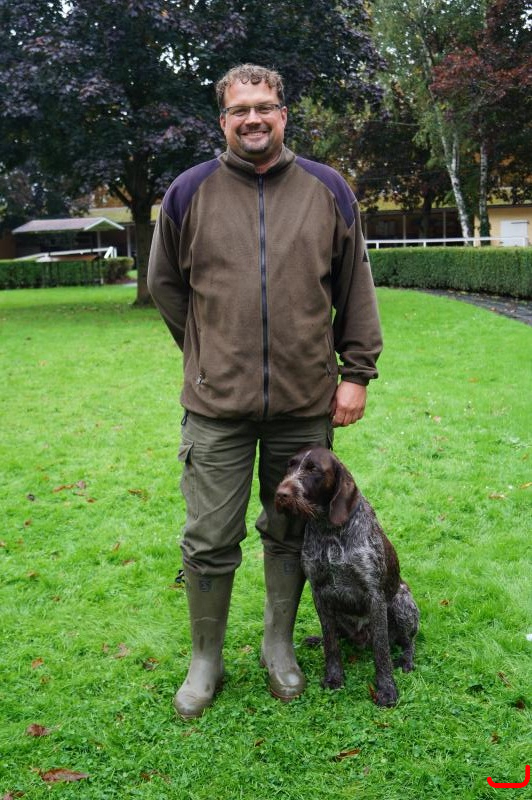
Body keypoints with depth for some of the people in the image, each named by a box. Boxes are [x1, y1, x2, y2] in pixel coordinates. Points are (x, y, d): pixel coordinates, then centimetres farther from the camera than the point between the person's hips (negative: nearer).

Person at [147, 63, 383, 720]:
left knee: (291, 534, 13)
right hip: (217, 404, -1)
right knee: (208, 541, 3)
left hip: (306, 402, 1)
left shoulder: (328, 190, 5)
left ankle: (279, 645, 34)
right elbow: (165, 284, 14)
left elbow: (355, 288, 9)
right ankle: (205, 660, 25)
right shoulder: (189, 192, 3)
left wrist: (356, 372, 4)